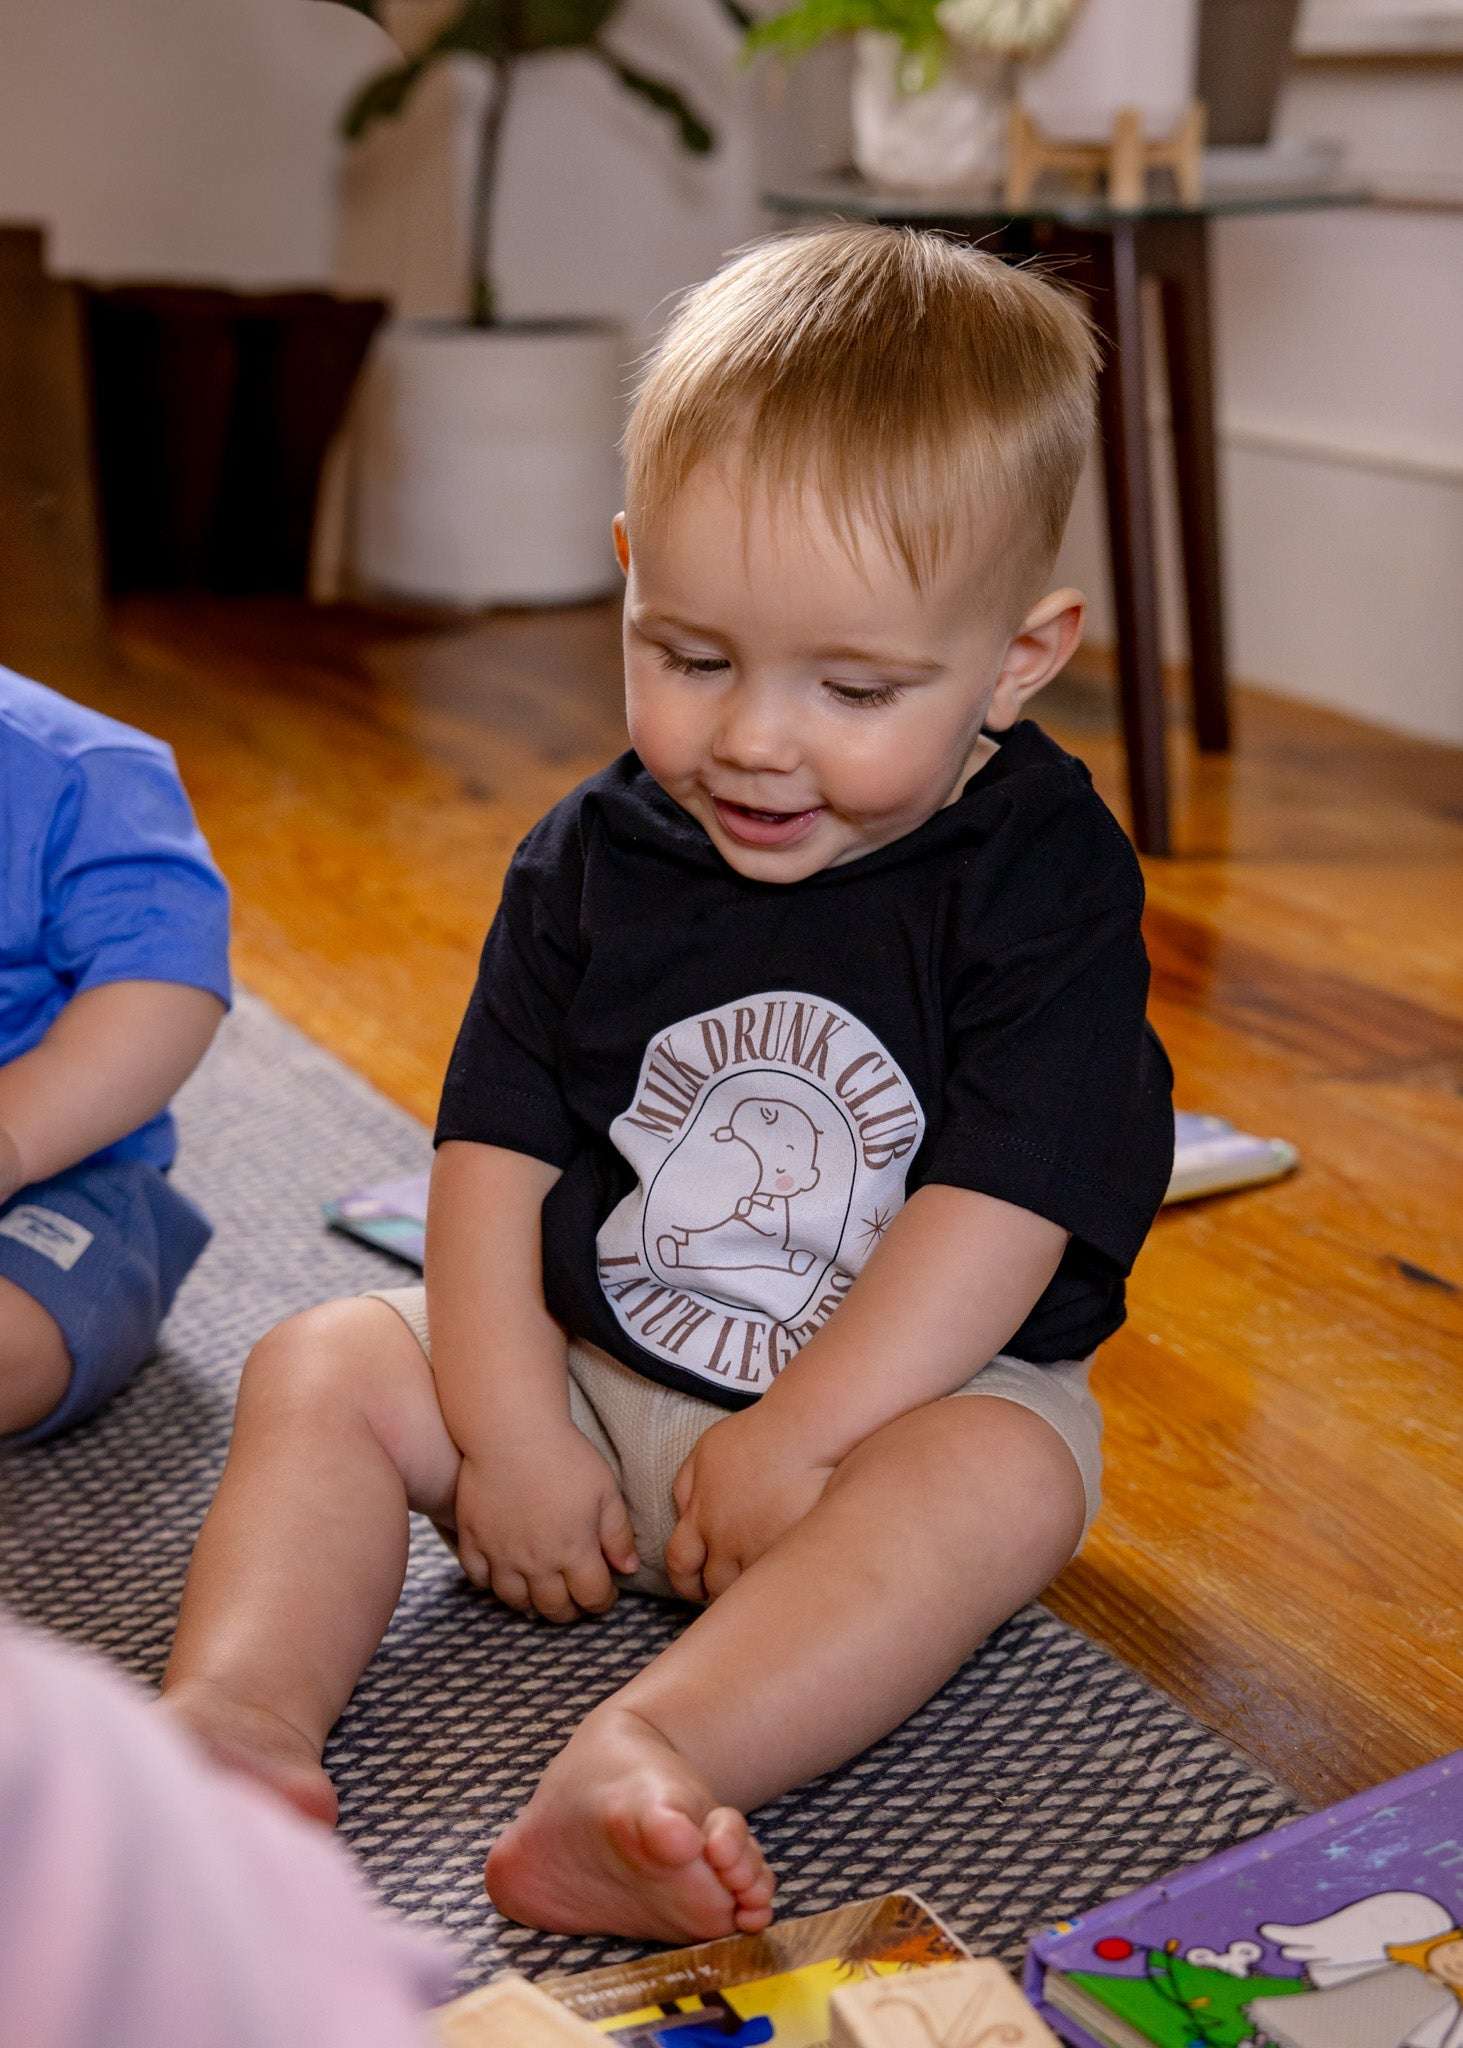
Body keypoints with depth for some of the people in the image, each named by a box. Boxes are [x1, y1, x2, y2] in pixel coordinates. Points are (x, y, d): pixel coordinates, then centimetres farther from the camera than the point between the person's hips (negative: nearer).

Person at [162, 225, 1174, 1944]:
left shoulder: (1044, 880, -14)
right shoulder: (592, 860, -3)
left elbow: (1001, 1207, -19)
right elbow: (498, 1143, -2)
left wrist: (798, 1436, -23)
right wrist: (505, 1425, -11)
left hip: (917, 1389, -4)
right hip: (587, 1364, 4)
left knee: (1004, 1478, -34)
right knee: (323, 1367, -9)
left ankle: (645, 1757, -50)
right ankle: (237, 1712, -28)